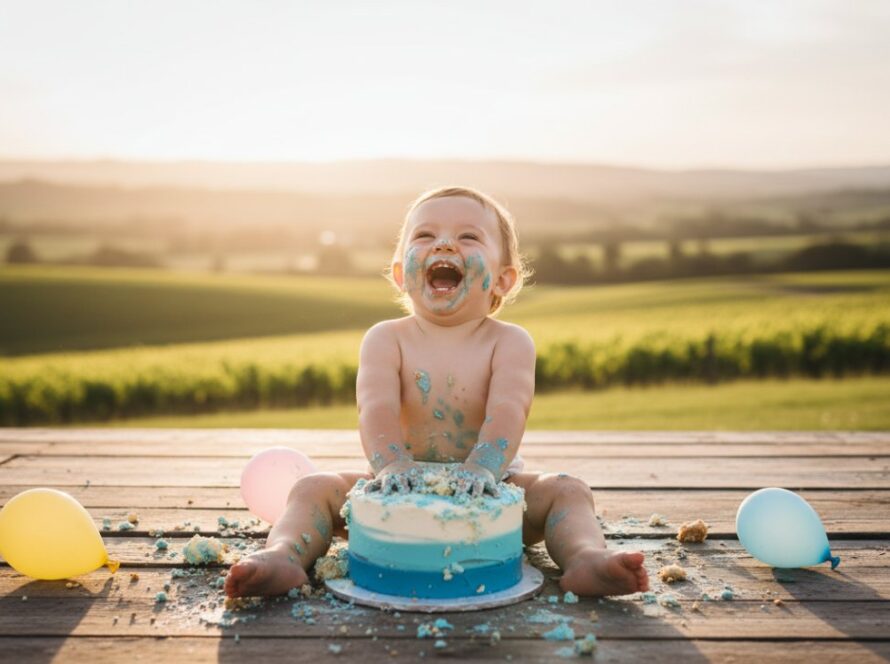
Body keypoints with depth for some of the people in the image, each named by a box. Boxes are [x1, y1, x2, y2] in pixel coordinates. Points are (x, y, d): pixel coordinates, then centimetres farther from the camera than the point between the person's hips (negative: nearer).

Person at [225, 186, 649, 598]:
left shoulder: (509, 342, -6)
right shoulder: (386, 339, -4)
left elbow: (507, 409, -23)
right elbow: (376, 407, -20)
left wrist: (483, 467, -44)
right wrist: (392, 463, -42)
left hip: (487, 491, 0)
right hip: (406, 490, 1)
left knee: (566, 491, -20)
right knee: (314, 489, -15)